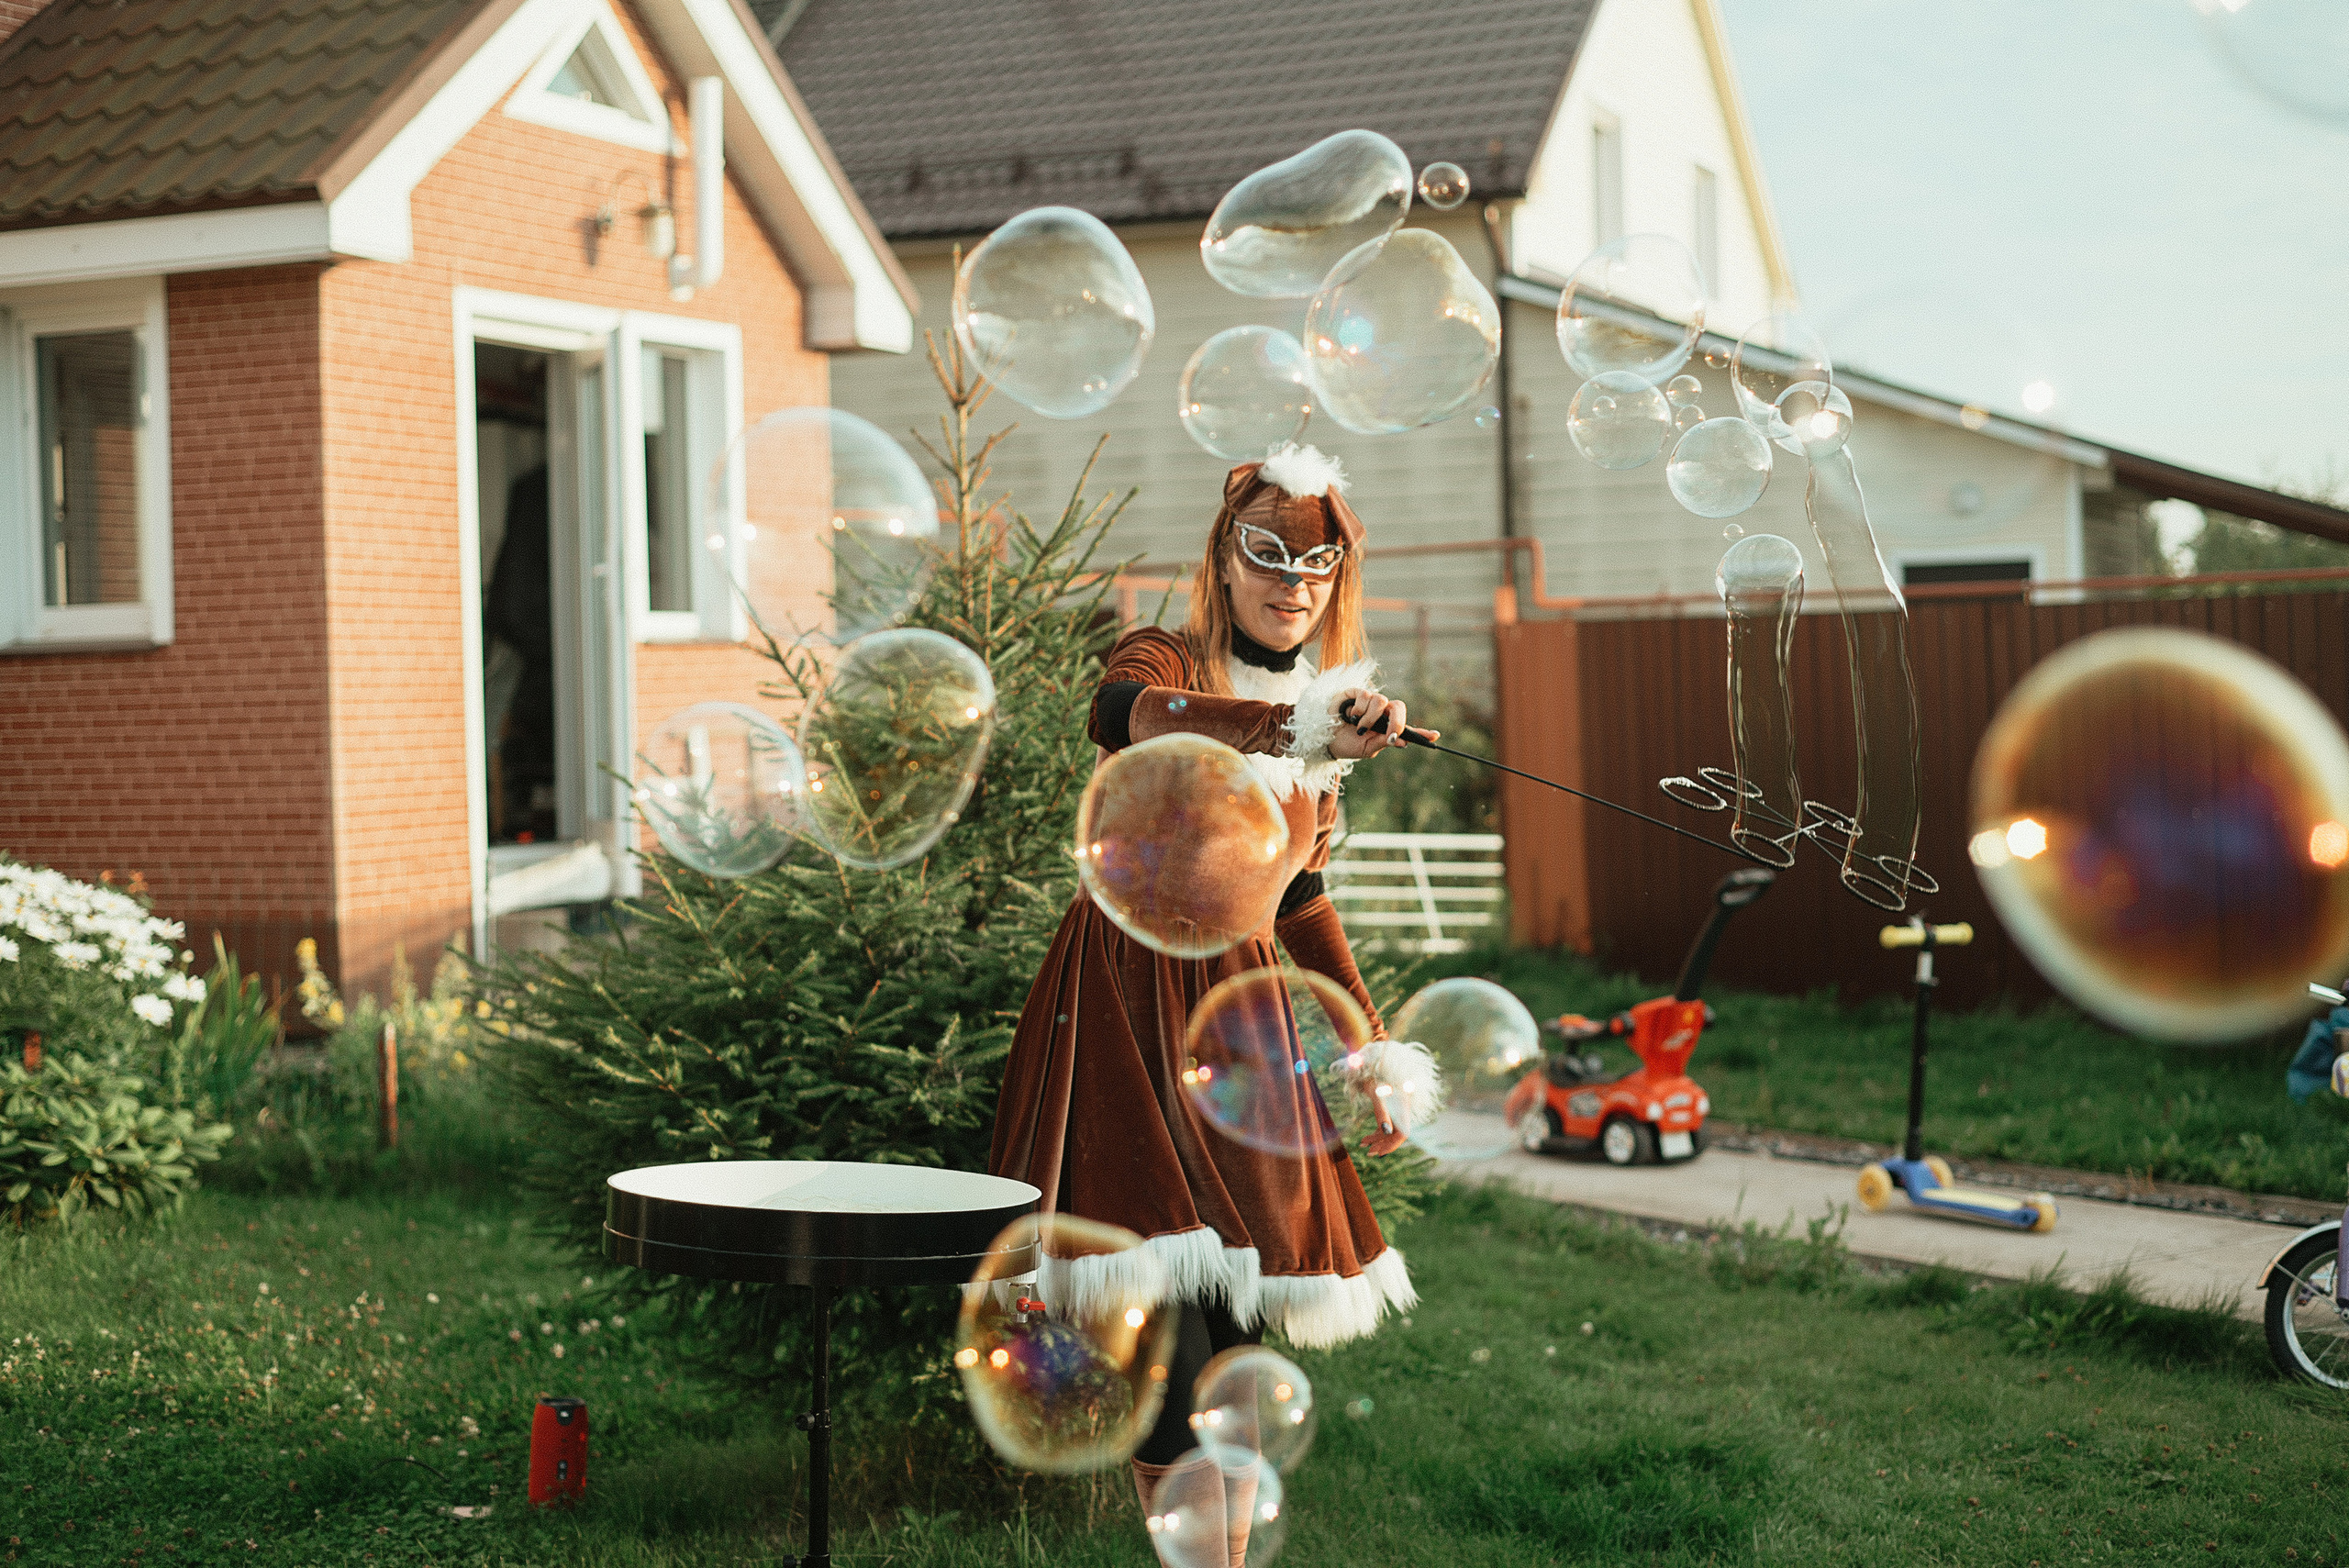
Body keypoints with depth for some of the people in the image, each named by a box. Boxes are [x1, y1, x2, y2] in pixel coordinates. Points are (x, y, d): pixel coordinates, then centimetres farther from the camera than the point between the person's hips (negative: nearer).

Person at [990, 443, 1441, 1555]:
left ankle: (1232, 1547, 12)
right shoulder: (1169, 666, -9)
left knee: (1233, 1322, 4)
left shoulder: (1323, 732, 11)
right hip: (1126, 1001, -6)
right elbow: (1122, 714, -36)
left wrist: (1376, 1051, 20)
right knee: (1165, 1300, -14)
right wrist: (1294, 725, -51)